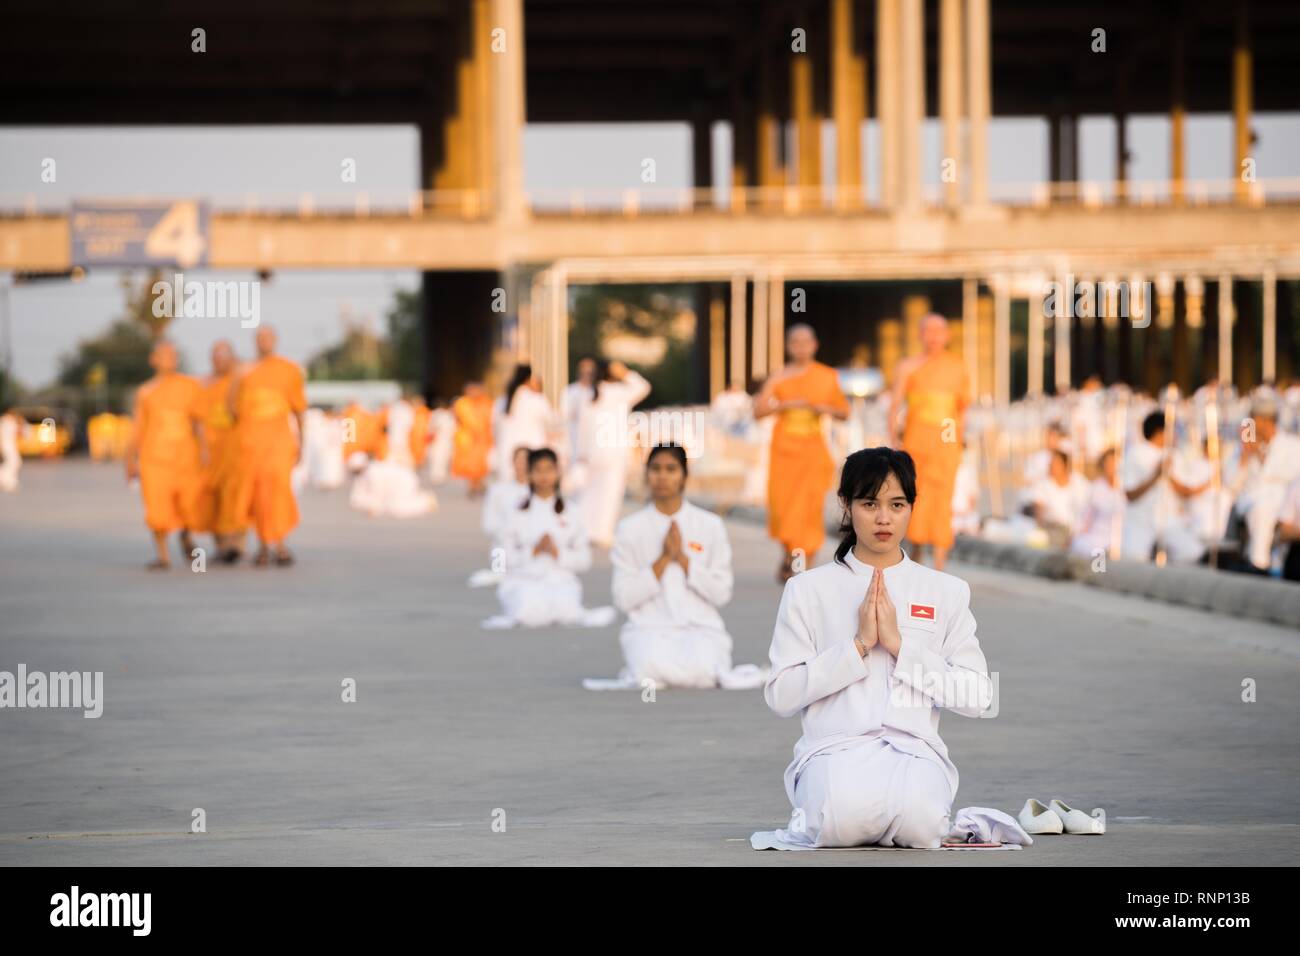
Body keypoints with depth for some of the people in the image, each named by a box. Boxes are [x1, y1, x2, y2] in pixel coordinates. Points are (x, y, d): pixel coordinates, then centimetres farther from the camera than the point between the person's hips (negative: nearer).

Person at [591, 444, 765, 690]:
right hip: (649, 626, 0)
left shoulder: (710, 525, 5)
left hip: (702, 626, 1)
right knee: (652, 668, -35)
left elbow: (722, 593, 1)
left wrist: (682, 558, -10)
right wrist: (663, 559, -10)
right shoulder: (630, 528, 4)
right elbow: (623, 598, -1)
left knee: (701, 672, -33)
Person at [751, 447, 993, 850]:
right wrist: (859, 644, -8)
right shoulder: (808, 589, 9)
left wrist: (899, 643, -6)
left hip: (915, 750, 1)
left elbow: (976, 697, 4)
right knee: (846, 820, -37)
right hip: (835, 748, -1)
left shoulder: (946, 591, 13)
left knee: (919, 823, -36)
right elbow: (780, 695, 1)